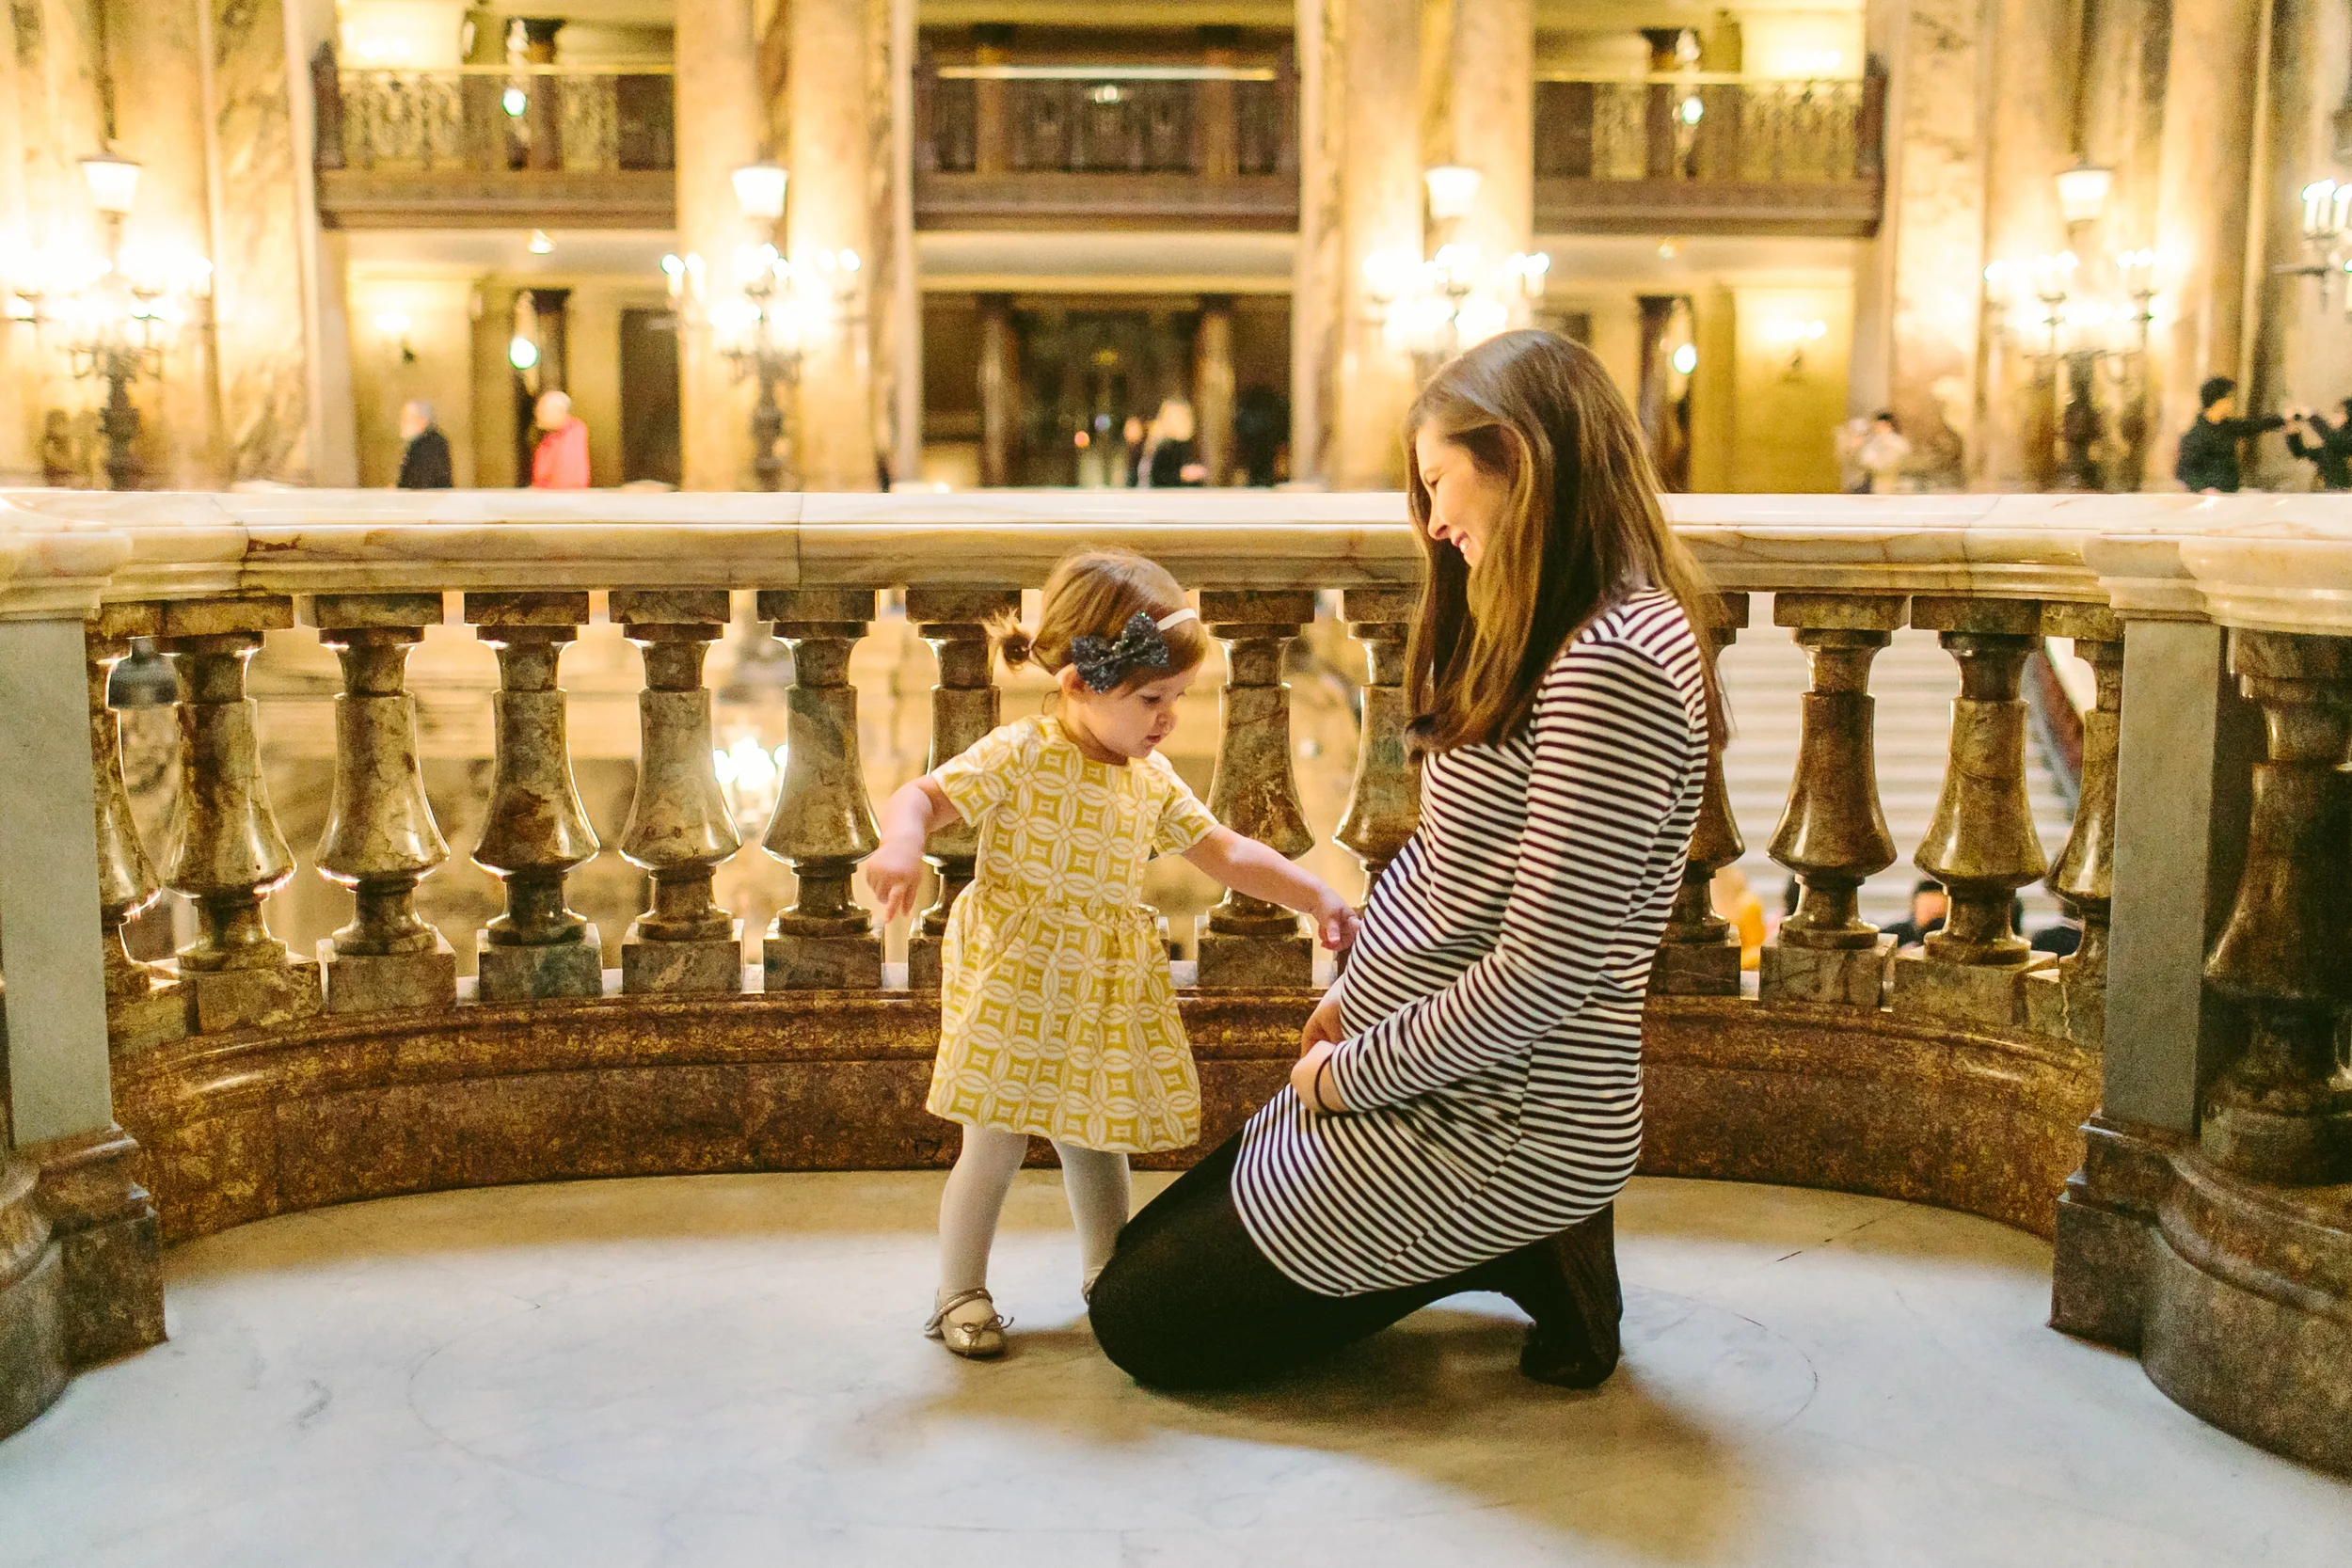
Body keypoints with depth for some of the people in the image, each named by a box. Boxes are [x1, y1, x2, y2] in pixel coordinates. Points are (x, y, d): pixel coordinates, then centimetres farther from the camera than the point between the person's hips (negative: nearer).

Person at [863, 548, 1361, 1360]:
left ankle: (1107, 1271, 35)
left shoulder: (1151, 780, 5)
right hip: (1015, 987, -5)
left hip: (1104, 999, 5)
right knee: (996, 1144, 2)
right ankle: (960, 1294, 19)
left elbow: (1228, 853, 8)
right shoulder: (1019, 756, -14)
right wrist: (900, 846, -38)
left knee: (1096, 1138, 16)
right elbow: (923, 796, -15)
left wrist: (1317, 897, -2)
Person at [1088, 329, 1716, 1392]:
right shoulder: (1557, 637, 9)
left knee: (1142, 1319, -3)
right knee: (1146, 1248, 16)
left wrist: (1355, 1072, -14)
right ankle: (1521, 1245, 12)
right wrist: (1356, 994, 8)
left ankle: (1522, 1255, 1)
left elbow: (1541, 974, -26)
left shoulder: (1611, 665, -25)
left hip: (1502, 1129, -10)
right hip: (1424, 1078, 10)